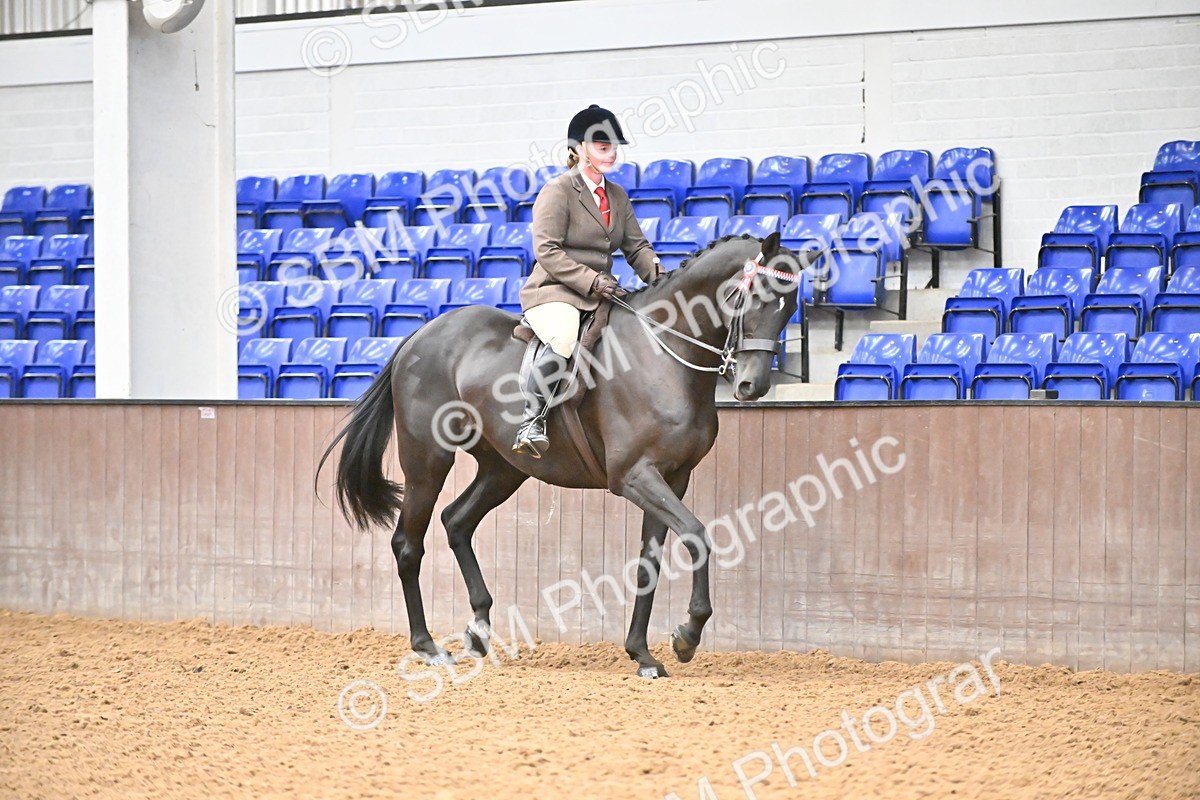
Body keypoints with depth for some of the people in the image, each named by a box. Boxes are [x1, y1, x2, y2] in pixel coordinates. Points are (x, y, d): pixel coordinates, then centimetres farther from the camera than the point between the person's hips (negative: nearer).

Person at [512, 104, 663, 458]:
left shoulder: (617, 196, 18)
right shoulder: (557, 191, -5)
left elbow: (636, 246, 16)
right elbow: (547, 251, -13)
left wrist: (658, 274, -6)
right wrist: (592, 281, -23)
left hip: (602, 293, 8)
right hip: (553, 292, -8)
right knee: (563, 341, -37)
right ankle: (532, 419, -27)